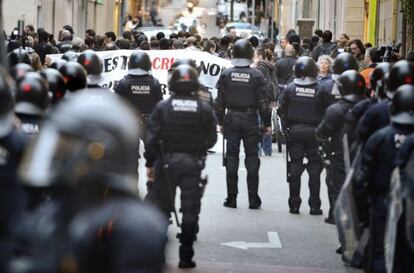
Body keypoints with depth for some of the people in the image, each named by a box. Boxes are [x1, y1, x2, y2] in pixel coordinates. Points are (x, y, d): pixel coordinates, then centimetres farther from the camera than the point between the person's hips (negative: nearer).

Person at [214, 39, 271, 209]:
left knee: (231, 157, 6)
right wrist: (267, 123, 2)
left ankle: (231, 198, 6)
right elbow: (262, 102, -6)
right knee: (252, 157, 4)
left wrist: (221, 122, 9)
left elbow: (220, 101, 0)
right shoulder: (257, 75, -7)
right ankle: (253, 199, 4)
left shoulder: (226, 74, -3)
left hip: (231, 119, 1)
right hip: (250, 119, -1)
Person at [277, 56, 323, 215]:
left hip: (294, 131, 1)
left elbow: (282, 111, -1)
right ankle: (314, 206, 4)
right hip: (314, 132, -1)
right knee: (314, 169, 5)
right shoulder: (319, 90, -10)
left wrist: (286, 128, 11)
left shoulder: (290, 89, -5)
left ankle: (294, 204, 7)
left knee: (295, 167, 7)